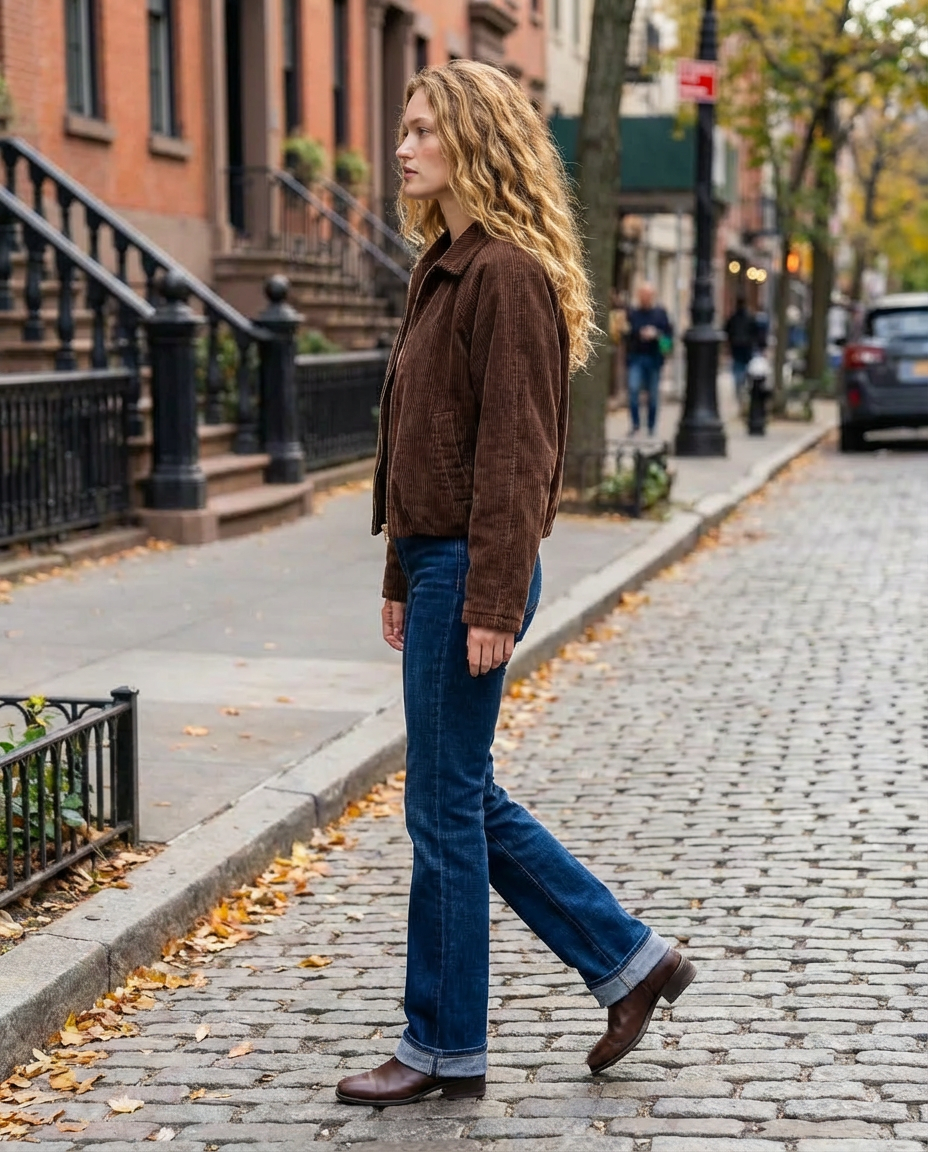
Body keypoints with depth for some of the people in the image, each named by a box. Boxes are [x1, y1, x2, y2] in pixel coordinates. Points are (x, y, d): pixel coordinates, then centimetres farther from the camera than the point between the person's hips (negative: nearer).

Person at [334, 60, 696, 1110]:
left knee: (446, 807, 0)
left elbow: (516, 449, -19)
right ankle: (629, 962, 26)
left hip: (472, 571, -10)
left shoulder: (509, 274, -14)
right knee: (464, 799, 15)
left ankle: (445, 1048, 14)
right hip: (433, 559, 10)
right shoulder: (446, 268, 15)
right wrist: (401, 577, 20)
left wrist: (492, 601, -21)